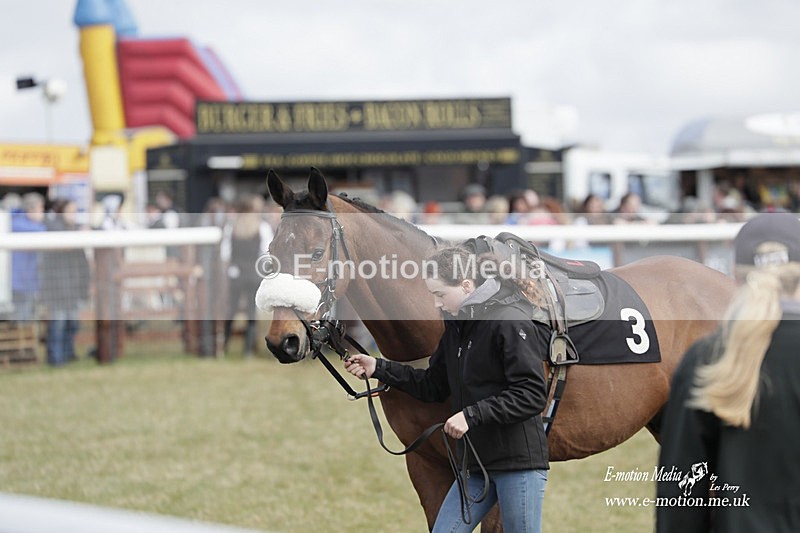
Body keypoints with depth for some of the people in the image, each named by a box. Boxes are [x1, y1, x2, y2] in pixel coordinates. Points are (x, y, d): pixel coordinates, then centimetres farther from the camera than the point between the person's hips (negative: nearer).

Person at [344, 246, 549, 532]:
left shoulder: (510, 322, -16)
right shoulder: (457, 325, 10)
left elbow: (531, 396, -21)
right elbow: (434, 386, 17)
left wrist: (472, 414, -25)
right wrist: (378, 368, 9)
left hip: (519, 462, -8)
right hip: (477, 461, 8)